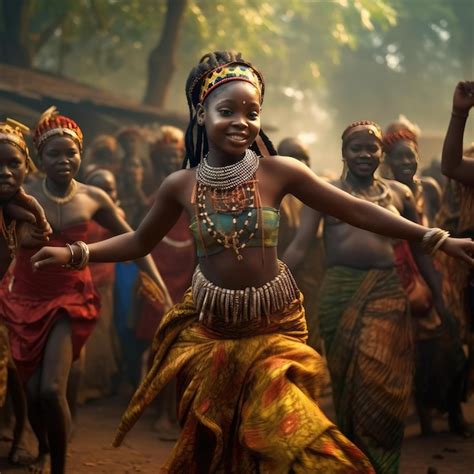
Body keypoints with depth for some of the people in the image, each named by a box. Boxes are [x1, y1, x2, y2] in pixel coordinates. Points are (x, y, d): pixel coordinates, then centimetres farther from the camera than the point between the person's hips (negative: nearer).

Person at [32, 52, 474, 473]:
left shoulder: (279, 172, -9)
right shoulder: (181, 185, -4)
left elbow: (357, 211, -7)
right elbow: (141, 240, 11)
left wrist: (437, 238, -11)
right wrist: (73, 253, 0)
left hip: (274, 325, -1)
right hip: (209, 330, 2)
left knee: (291, 438, -11)